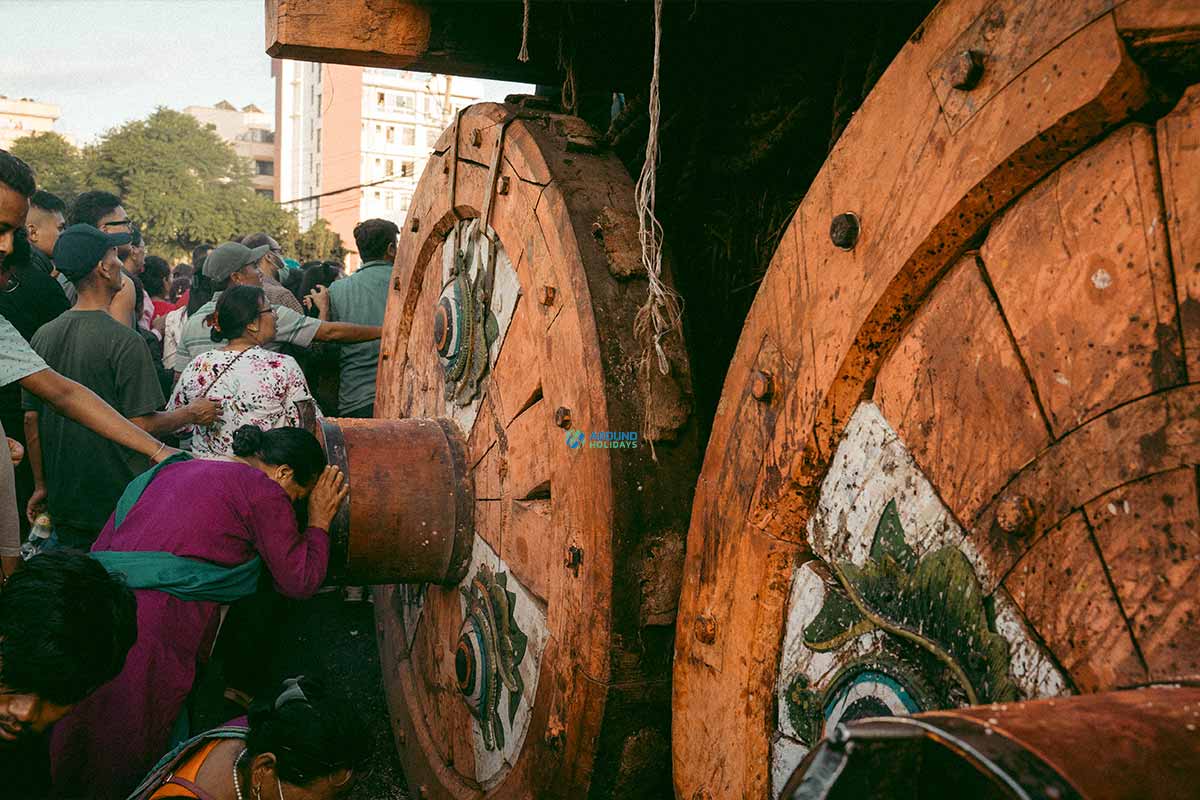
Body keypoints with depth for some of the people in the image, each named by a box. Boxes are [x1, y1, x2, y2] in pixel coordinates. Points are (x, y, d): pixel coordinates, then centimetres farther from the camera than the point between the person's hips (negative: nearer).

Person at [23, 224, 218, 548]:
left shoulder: (43, 336, 3)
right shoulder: (125, 341, -17)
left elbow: (31, 418, 8)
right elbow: (142, 424, -18)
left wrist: (41, 485, 17)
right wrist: (192, 413, -1)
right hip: (119, 503, -6)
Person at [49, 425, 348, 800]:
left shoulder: (171, 470, 22)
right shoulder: (263, 491, 0)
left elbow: (99, 551, 23)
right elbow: (299, 582, 3)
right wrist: (319, 521, 16)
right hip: (157, 620, -7)